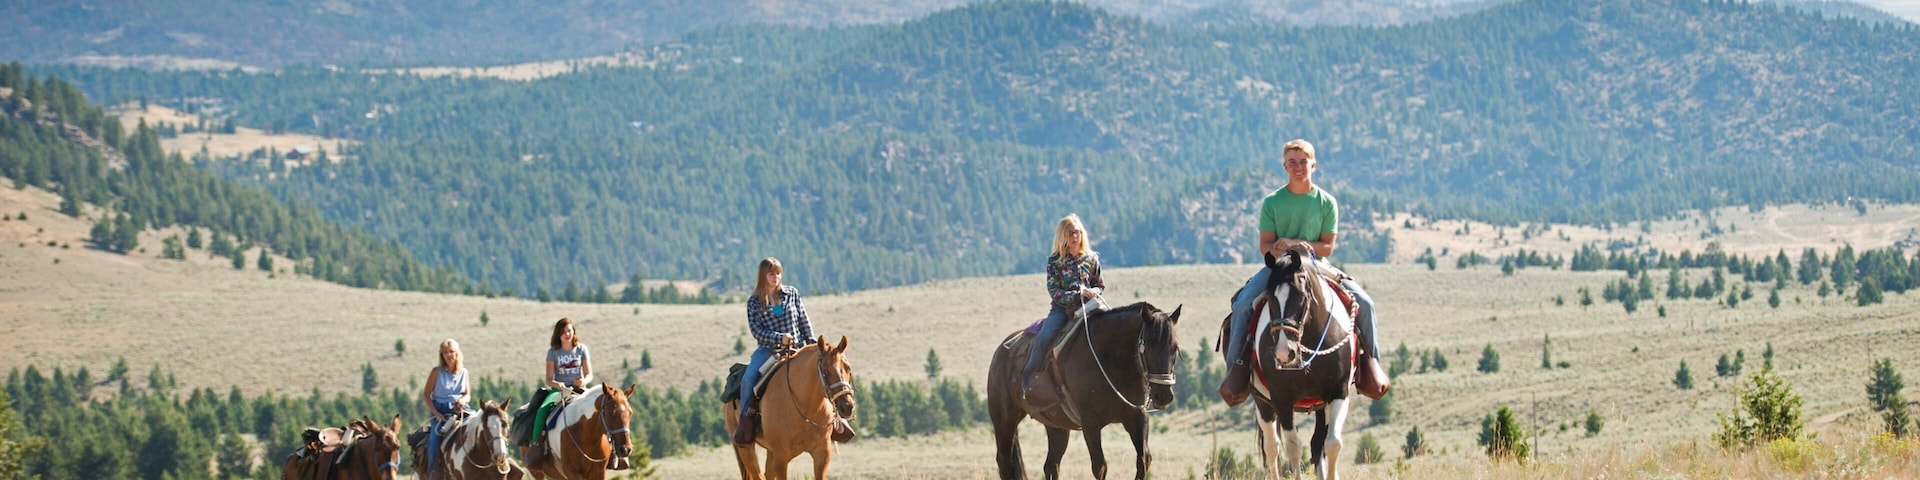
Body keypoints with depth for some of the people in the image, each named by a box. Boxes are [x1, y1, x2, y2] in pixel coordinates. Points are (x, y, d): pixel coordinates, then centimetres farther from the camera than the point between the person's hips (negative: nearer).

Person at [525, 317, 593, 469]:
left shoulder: (581, 349, 7)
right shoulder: (553, 352, 5)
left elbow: (589, 375, 5)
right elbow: (548, 379, 1)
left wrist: (584, 381, -19)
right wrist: (556, 384, -23)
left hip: (578, 389, 0)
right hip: (558, 389, 0)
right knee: (542, 409, -30)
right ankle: (535, 445, -31)